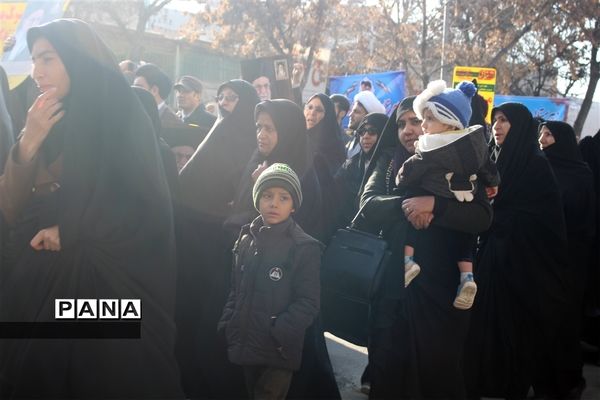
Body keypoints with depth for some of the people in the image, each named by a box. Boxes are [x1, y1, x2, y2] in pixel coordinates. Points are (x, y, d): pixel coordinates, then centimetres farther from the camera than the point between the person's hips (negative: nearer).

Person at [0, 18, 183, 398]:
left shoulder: (122, 116, -6)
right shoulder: (43, 122, 8)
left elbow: (151, 210, -11)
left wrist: (70, 230, -9)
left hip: (105, 285, -5)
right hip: (36, 284, 5)